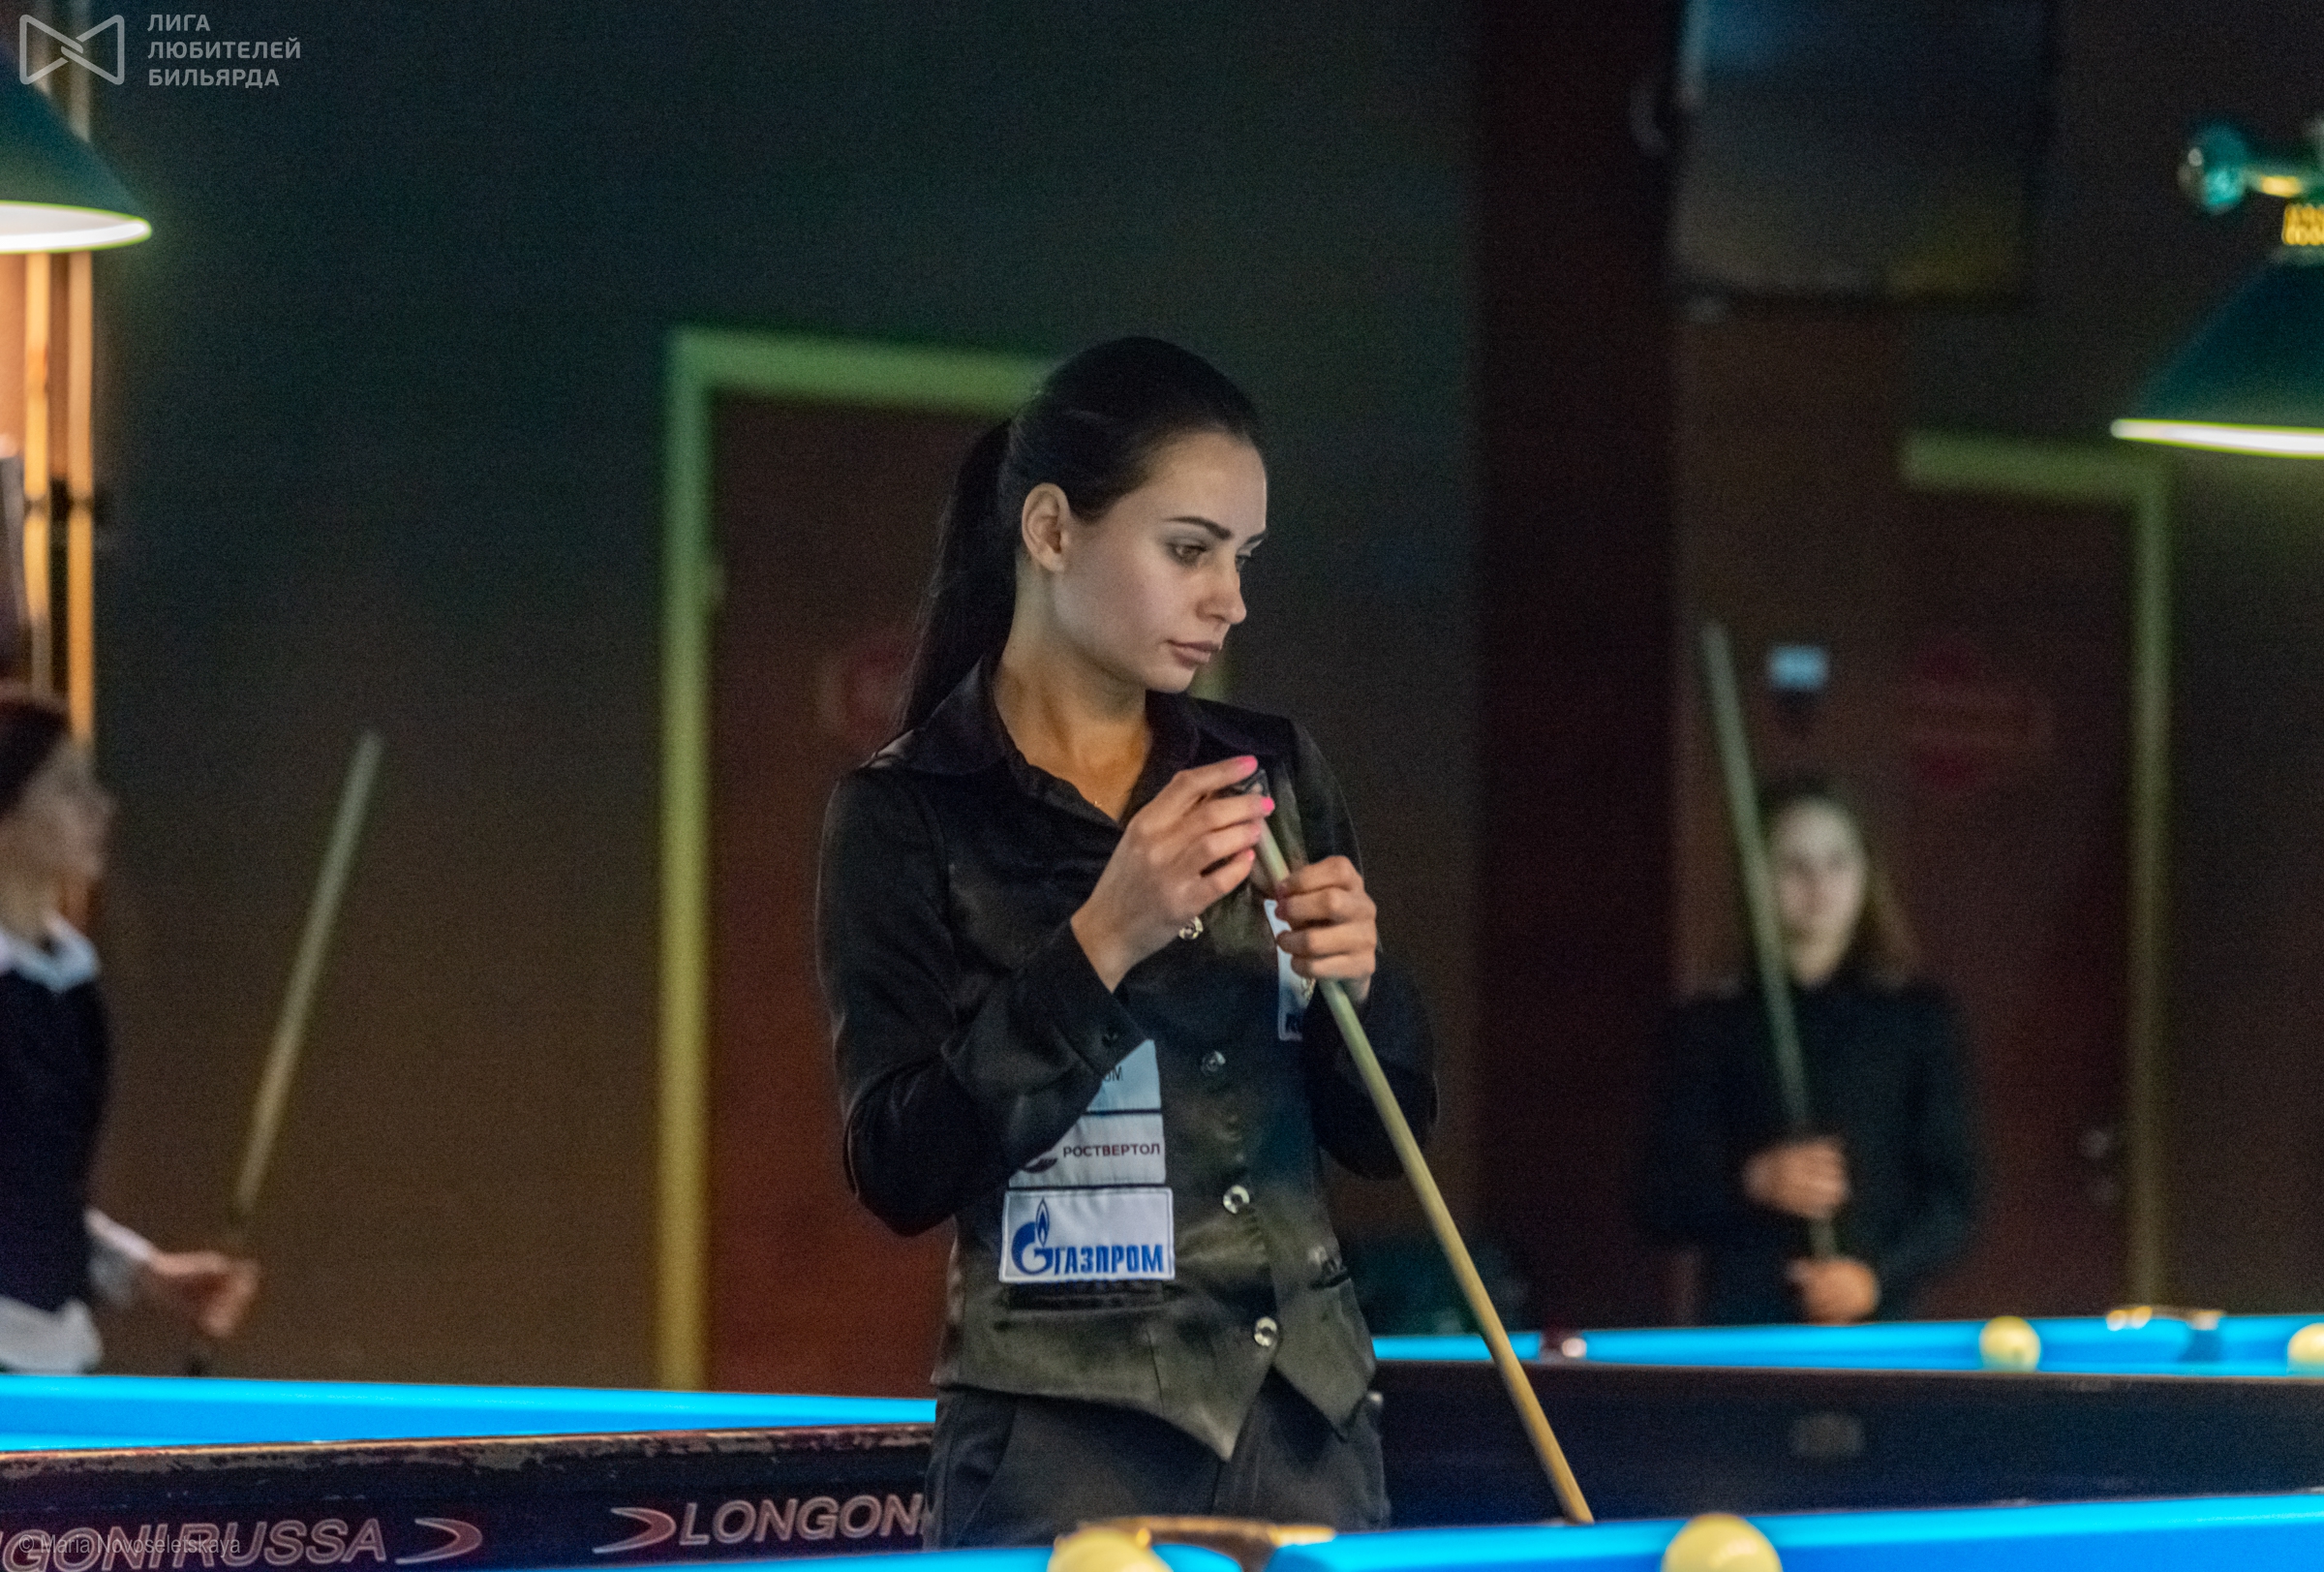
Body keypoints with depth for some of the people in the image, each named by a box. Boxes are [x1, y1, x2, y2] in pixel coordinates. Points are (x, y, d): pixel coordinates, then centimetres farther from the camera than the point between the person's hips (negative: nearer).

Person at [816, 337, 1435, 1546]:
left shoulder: (1274, 776, 10)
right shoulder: (908, 815, -4)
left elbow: (1381, 1136, 13)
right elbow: (900, 1172, -13)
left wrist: (1353, 984, -8)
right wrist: (1100, 945, -20)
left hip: (1308, 1425, 5)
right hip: (1065, 1446, -4)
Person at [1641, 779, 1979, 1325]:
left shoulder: (1916, 1018, 6)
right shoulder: (1712, 1025, 5)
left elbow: (1953, 1193, 5)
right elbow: (1664, 1206, 2)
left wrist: (1878, 1276, -13)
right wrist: (1751, 1184, -18)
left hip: (1876, 1324, 0)